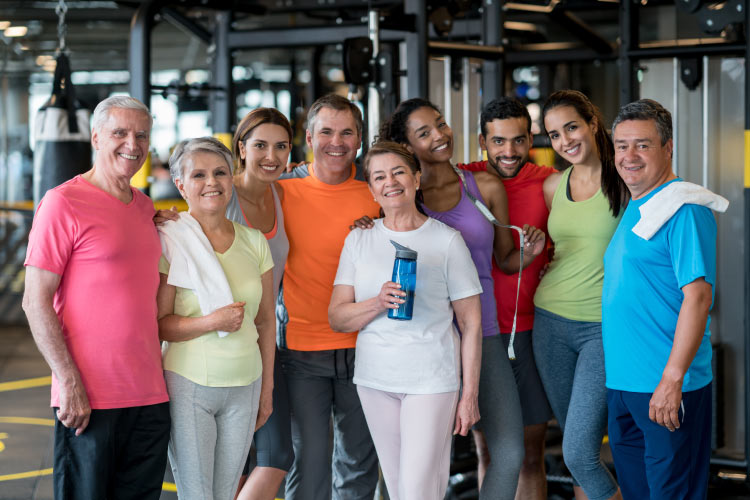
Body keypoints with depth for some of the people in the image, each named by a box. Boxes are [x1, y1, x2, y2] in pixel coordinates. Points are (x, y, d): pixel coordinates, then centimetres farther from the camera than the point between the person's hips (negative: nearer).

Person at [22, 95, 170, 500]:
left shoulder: (145, 208, 14)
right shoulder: (63, 203, -7)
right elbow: (36, 302, -10)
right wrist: (69, 382, -16)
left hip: (150, 396, 6)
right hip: (88, 401, -6)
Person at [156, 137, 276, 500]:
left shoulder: (254, 242, 6)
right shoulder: (169, 242, -7)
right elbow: (156, 324, -9)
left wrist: (267, 387, 13)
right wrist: (211, 322, -22)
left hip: (244, 388, 4)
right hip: (188, 385, -4)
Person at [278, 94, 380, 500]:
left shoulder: (375, 191, 1)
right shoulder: (283, 190, -4)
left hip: (362, 345, 2)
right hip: (301, 348, -2)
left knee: (361, 459, 12)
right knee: (308, 459, -2)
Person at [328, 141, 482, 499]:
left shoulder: (447, 240, -3)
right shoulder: (359, 240, 6)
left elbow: (471, 324, -2)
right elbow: (336, 318, 2)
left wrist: (470, 395, -6)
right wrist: (378, 303, -17)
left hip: (431, 379, -4)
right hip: (374, 377, 4)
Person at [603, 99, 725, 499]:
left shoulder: (682, 209, -13)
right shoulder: (633, 210, 15)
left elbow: (697, 296, -20)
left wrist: (672, 378, -24)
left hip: (668, 388, -9)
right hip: (622, 384, 9)